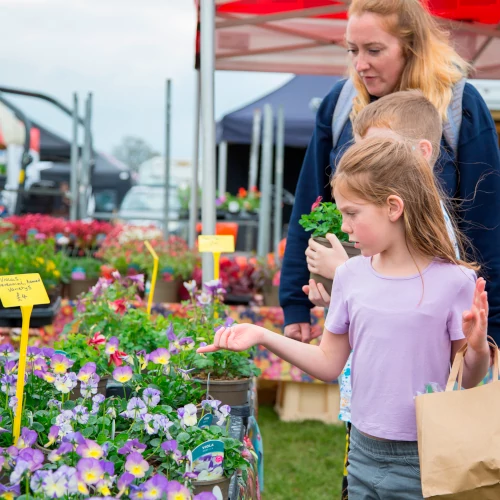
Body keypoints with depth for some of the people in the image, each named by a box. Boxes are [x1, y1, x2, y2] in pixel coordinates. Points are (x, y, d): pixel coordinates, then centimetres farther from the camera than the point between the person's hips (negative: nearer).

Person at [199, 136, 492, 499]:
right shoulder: (351, 275, 0)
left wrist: (478, 349, -24)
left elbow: (468, 382, -4)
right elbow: (329, 364, 8)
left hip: (425, 463, -3)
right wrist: (261, 336, 0)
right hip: (364, 455, 4)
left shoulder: (453, 282, -12)